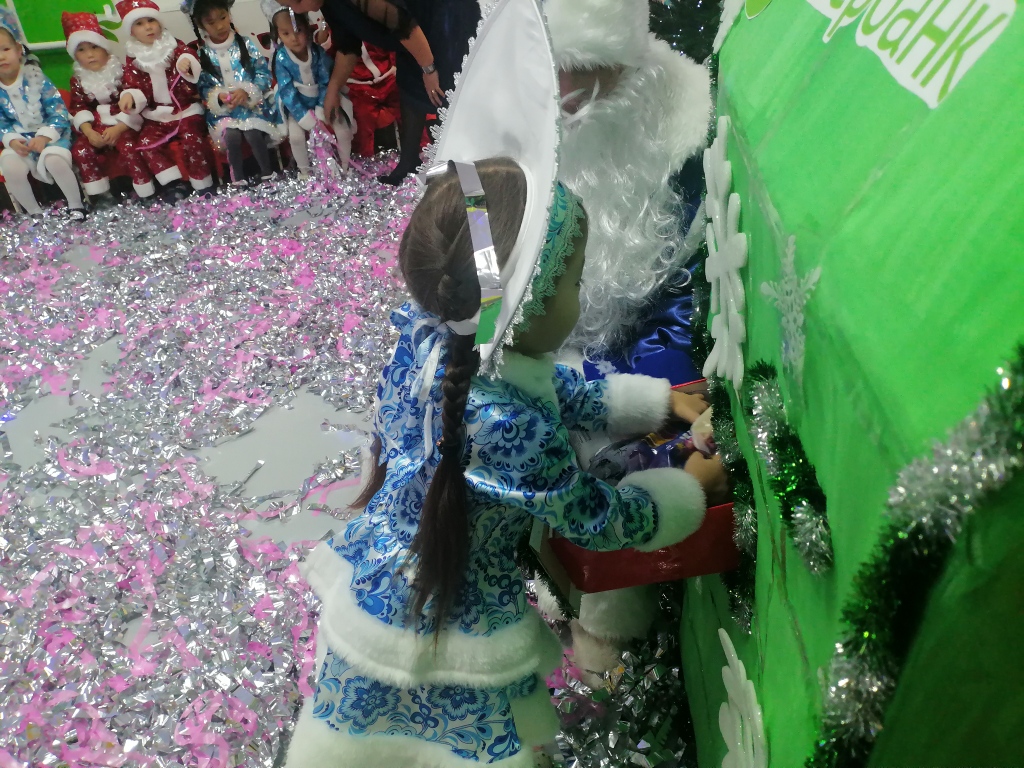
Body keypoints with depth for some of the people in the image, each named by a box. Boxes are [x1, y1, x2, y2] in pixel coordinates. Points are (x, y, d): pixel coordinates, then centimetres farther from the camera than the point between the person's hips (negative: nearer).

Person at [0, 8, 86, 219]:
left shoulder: (35, 76, -10)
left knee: (54, 161, -33)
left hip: (51, 132, -3)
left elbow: (58, 109, -11)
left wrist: (44, 136, -22)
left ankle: (76, 206, -9)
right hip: (20, 139, 3)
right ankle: (35, 213, 0)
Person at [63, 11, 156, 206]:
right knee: (80, 150, -19)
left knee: (128, 146, -32)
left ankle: (146, 193, -20)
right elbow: (78, 109, 2)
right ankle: (100, 194, -8)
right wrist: (89, 133, -17)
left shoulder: (121, 71, -5)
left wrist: (118, 129, -22)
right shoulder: (78, 80, 7)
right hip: (95, 128, 4)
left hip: (123, 125, -4)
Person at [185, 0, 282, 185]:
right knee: (232, 136, -25)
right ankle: (238, 179, -8)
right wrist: (218, 97, -19)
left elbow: (264, 73, -4)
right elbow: (203, 87, 3)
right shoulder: (202, 54, 2)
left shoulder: (245, 44, -1)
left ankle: (267, 175, -6)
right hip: (222, 108, 1)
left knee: (253, 134, -26)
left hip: (252, 103, -1)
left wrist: (247, 92, -19)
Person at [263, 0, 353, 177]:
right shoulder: (281, 59, -19)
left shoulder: (318, 52, -15)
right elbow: (287, 91, -18)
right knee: (295, 136, -21)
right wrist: (308, 119, -24)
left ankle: (345, 166, 13)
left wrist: (321, 112, -22)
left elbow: (327, 82, -11)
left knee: (343, 130, -12)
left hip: (322, 102, 1)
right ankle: (304, 170, 4)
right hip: (298, 106, -1)